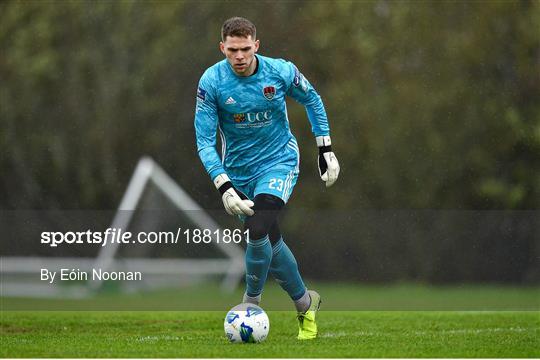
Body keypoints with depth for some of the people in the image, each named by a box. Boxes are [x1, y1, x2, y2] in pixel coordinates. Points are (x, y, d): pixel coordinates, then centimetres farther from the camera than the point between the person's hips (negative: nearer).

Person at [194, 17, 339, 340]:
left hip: (279, 161, -2)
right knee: (270, 240, 5)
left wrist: (326, 150, 5)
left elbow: (312, 100, 5)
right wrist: (224, 187, -25)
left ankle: (251, 303, -4)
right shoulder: (211, 82, -17)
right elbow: (204, 141, -15)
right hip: (238, 170, 2)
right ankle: (305, 304, 25)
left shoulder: (281, 71, -16)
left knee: (258, 231, -23)